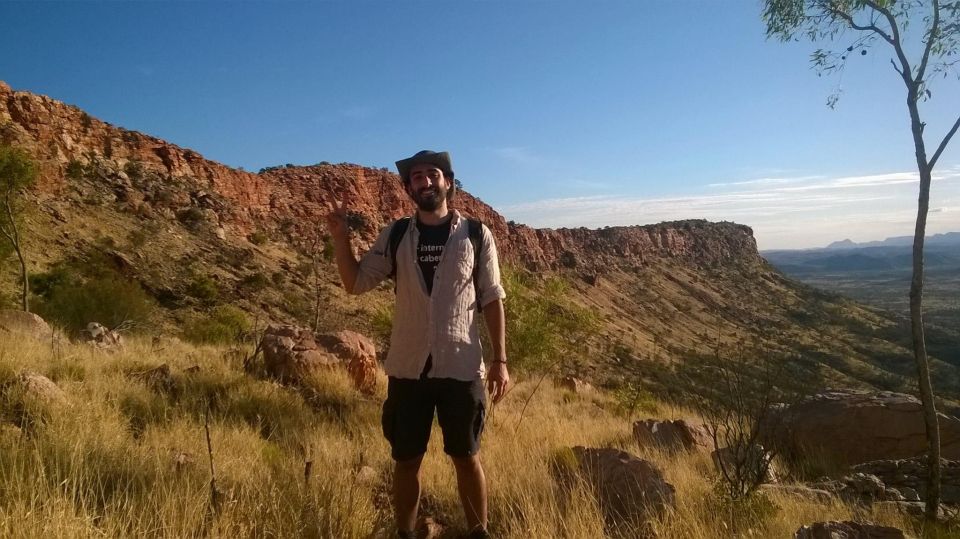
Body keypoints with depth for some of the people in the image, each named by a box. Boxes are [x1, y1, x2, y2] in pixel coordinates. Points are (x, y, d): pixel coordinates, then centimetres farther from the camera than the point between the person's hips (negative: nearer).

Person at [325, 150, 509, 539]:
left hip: (461, 369, -1)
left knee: (467, 458, 11)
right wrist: (340, 237, -11)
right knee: (406, 461, 12)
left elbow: (492, 299, 1)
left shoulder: (476, 236, -1)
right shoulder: (395, 236, 3)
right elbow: (355, 282, 4)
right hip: (408, 369, 2)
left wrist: (500, 360, -3)